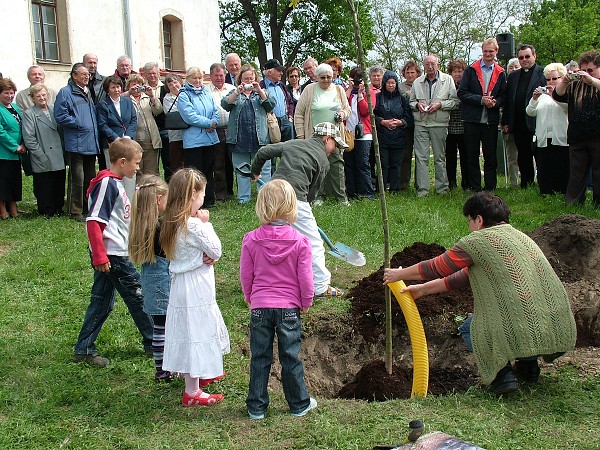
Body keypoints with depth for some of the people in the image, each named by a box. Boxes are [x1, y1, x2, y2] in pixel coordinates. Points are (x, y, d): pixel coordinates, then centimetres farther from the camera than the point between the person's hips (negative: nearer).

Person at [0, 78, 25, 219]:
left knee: (15, 180, 11)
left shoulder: (15, 107, 13)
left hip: (15, 153, 8)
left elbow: (22, 128, 15)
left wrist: (23, 145, 1)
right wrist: (15, 147, -16)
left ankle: (13, 209, 20)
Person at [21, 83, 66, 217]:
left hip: (59, 159, 5)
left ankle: (58, 209, 22)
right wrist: (42, 156, -13)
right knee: (45, 188, 1)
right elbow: (29, 139, -8)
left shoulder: (54, 110, 13)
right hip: (43, 162, -4)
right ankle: (47, 211, 13)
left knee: (59, 185, 10)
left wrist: (63, 150, 8)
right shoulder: (29, 114, -2)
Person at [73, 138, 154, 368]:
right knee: (138, 297, 2)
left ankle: (84, 349, 20)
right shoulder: (107, 183, -17)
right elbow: (94, 221, -21)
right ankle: (153, 344, 16)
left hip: (114, 254, 10)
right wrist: (99, 256, -23)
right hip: (111, 255, -10)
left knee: (102, 302, 14)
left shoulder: (115, 183, 13)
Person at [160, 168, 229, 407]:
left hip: (182, 284, 9)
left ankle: (201, 374, 44)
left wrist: (207, 256, -11)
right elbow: (216, 251, -13)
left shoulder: (173, 222, 5)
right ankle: (192, 392, 10)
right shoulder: (193, 225, -24)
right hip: (195, 288, -9)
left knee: (197, 331, 25)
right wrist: (206, 223, -8)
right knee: (195, 334, 0)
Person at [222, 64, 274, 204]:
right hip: (239, 139, 1)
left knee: (263, 169, -1)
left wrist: (259, 91, -14)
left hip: (260, 138, -1)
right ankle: (243, 199, 13)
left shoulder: (261, 92, 14)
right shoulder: (234, 93, 14)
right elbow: (225, 104, -5)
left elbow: (271, 105, -3)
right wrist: (237, 92, -18)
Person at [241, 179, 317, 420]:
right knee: (291, 357, 11)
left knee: (259, 358, 11)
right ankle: (299, 403, 25)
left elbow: (246, 276, 2)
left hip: (260, 307, 1)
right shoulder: (300, 241, -10)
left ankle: (256, 407, 19)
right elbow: (305, 279, -6)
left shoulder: (251, 240, -7)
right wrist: (306, 303, 11)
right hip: (289, 308, -1)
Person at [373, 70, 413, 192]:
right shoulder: (378, 98, 6)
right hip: (382, 137, -2)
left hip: (398, 137, 2)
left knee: (396, 164, 4)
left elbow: (409, 118, 8)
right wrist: (383, 122, -12)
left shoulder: (402, 99, 11)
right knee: (383, 164, -3)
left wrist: (400, 122, -10)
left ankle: (394, 189, 11)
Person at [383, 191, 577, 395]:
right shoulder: (521, 237, 21)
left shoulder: (479, 240, -3)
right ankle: (528, 364, 23)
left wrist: (398, 274, 25)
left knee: (468, 328, 21)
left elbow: (437, 268, 7)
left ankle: (501, 372, 1)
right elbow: (466, 275, 27)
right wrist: (423, 289, 32)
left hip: (523, 336, -7)